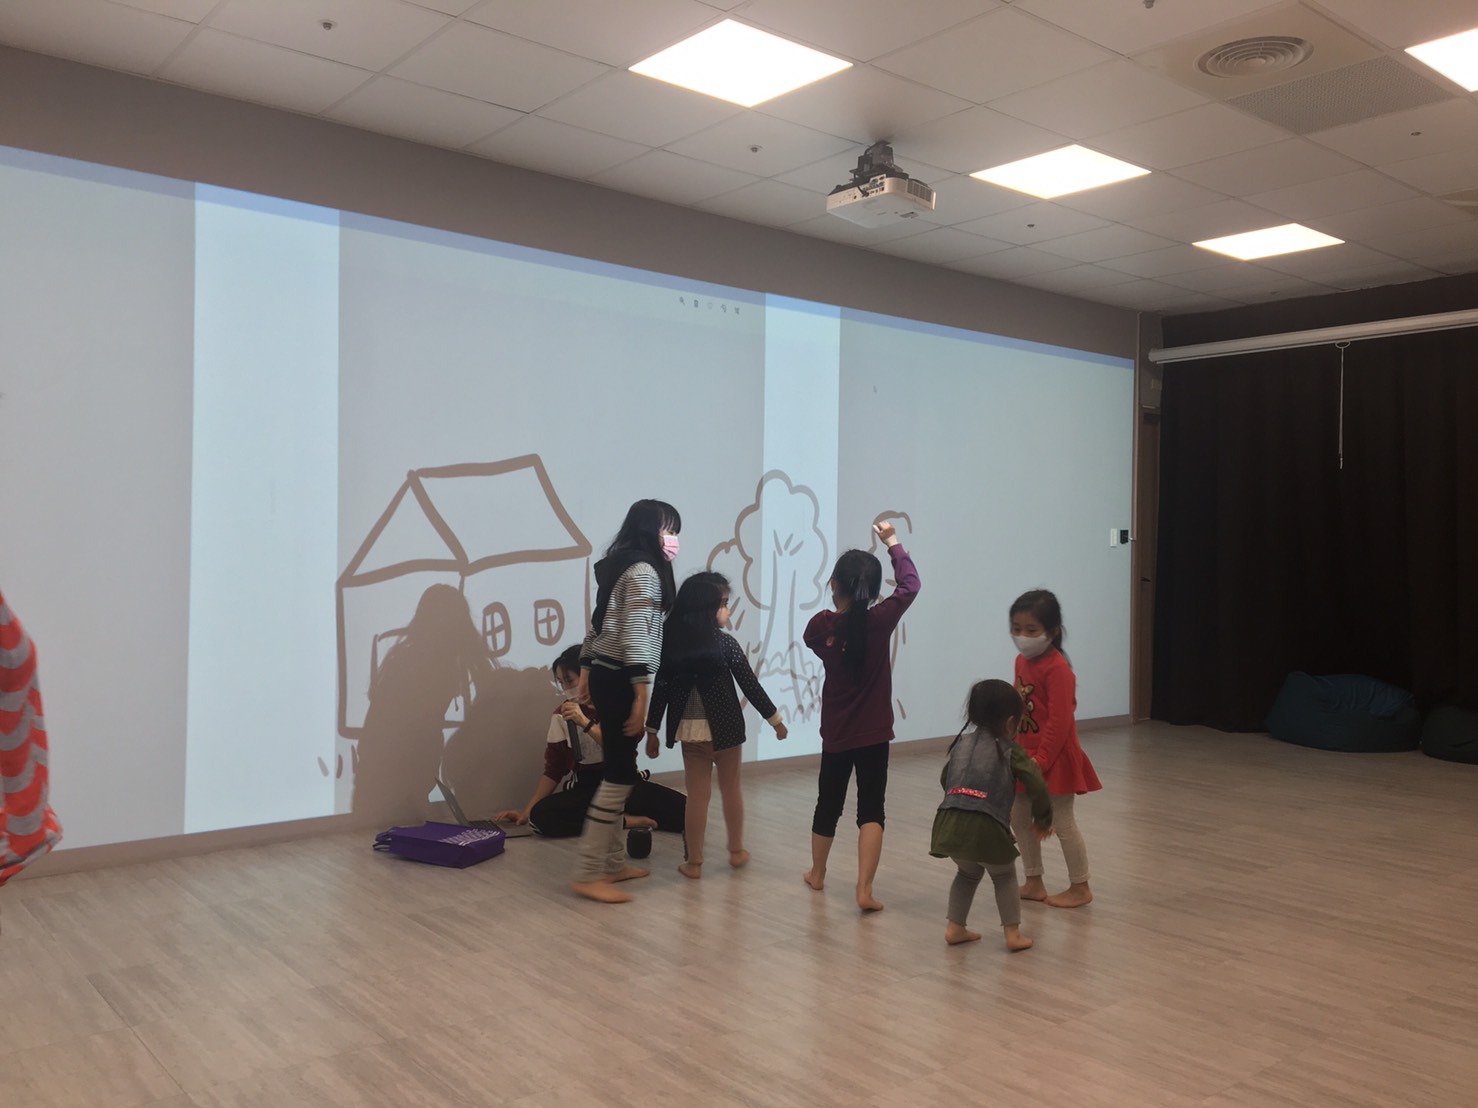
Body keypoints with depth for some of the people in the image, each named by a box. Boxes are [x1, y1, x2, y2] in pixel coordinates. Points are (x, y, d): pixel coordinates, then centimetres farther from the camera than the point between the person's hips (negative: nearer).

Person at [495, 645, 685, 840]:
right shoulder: (562, 715, 3)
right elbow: (554, 769, 7)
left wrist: (585, 723, -23)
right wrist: (527, 810, 0)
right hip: (585, 788, 2)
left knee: (680, 808, -27)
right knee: (541, 816, -31)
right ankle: (628, 821, -22)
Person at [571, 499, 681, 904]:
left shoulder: (619, 567, 17)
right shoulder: (644, 572, -14)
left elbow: (599, 624, 20)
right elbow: (635, 636, -20)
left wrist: (586, 669, 24)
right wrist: (641, 696, -22)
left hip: (605, 675, 10)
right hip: (620, 680, -10)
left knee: (618, 771, 14)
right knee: (620, 774, -7)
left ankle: (613, 863, 21)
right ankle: (588, 875, -4)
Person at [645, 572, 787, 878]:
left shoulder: (671, 642, -3)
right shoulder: (725, 643, -11)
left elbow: (660, 688, -1)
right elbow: (750, 684, -7)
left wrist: (652, 730, 7)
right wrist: (775, 718, 4)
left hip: (689, 729, 2)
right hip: (724, 726, -2)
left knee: (697, 794, 9)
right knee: (731, 788, 16)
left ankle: (694, 861, 12)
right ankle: (736, 851, 29)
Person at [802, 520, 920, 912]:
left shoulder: (820, 625, -10)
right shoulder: (880, 621, -14)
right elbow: (910, 585, -1)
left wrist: (839, 605, 11)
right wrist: (893, 543, 8)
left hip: (835, 735, 3)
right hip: (874, 735, -3)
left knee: (828, 804, 19)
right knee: (871, 809, 1)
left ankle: (817, 873, 38)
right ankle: (864, 889, -8)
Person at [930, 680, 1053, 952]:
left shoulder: (961, 744, 20)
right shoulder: (1011, 751, 6)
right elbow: (1037, 788, 2)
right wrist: (1043, 820, 17)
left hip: (950, 824, 4)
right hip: (986, 828, -4)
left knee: (968, 873, 30)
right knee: (1004, 877, 22)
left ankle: (954, 928, 29)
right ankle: (1013, 933, 22)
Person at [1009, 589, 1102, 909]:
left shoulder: (1057, 668, -20)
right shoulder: (1022, 662, 5)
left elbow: (1059, 722, -23)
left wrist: (1041, 760, -22)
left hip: (1053, 758, -9)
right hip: (1025, 755, 9)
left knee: (1062, 822, 2)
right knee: (1019, 817, 13)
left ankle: (1080, 888, 17)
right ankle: (1034, 883, 26)